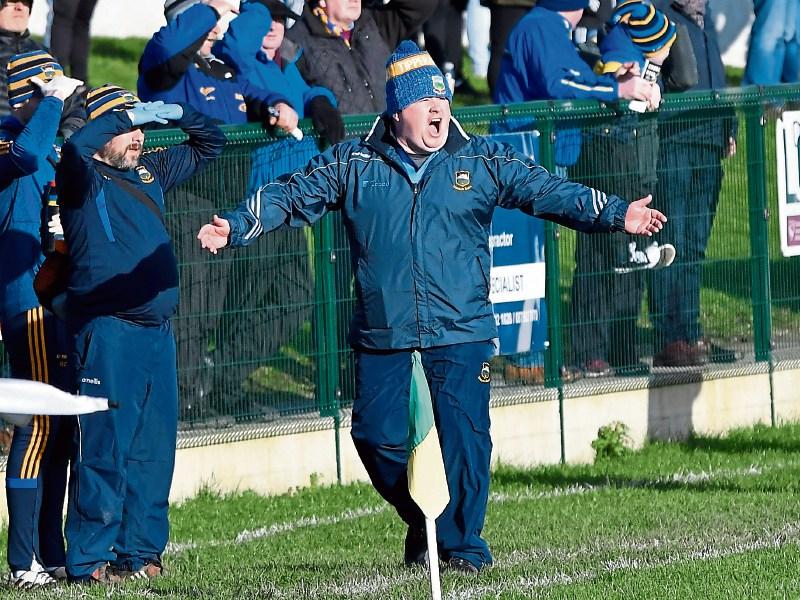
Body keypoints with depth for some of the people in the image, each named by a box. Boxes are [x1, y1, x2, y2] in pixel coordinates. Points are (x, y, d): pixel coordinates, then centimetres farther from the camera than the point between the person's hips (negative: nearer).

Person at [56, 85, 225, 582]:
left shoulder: (151, 173, 16)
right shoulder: (83, 180, -4)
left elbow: (211, 143, 26)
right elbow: (74, 151, -28)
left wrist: (174, 113, 8)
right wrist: (125, 113, -20)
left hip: (157, 330, 7)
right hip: (108, 331, -7)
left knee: (155, 446, 8)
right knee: (106, 447, -8)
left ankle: (141, 551, 15)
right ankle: (89, 560, -6)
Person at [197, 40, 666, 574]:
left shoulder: (481, 162, 5)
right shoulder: (353, 164, 6)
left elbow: (546, 190, 1)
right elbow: (293, 196, 6)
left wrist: (616, 215, -10)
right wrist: (235, 227, -7)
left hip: (462, 335, -1)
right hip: (381, 338, 1)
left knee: (464, 437, -8)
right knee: (378, 438, -1)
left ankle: (462, 543, 8)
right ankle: (422, 526, 24)